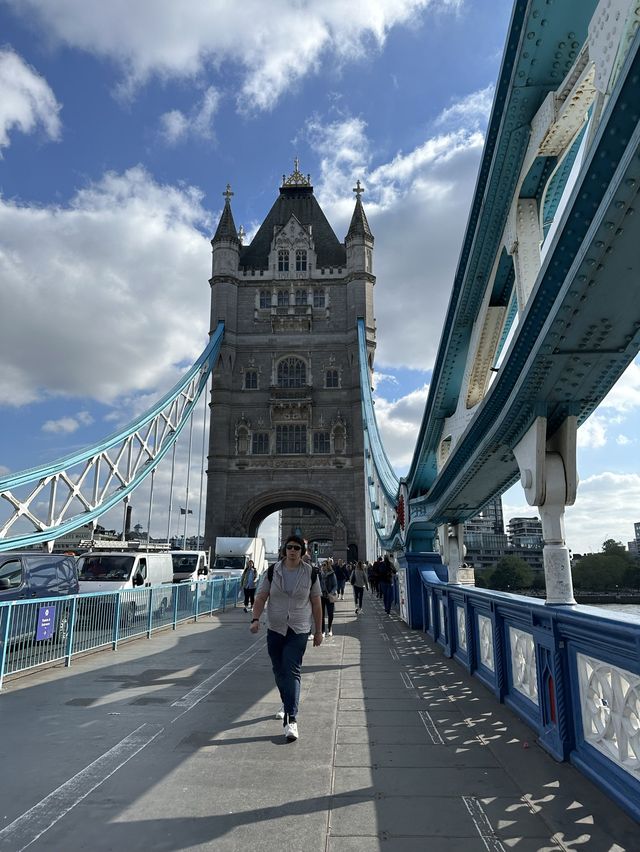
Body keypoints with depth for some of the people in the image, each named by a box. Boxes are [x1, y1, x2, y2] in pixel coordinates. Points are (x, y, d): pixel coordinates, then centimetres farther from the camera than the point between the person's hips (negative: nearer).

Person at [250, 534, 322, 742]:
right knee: (279, 671, 14)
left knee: (292, 672, -12)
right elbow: (261, 597, -1)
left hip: (299, 632, -2)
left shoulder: (310, 573, -3)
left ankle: (291, 719, -11)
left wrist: (318, 631, 5)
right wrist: (255, 619, -17)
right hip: (275, 630, 3)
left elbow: (316, 604, 3)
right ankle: (287, 705, 38)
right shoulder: (272, 571, -2)